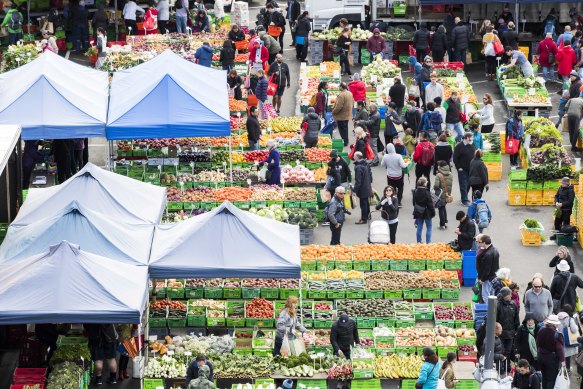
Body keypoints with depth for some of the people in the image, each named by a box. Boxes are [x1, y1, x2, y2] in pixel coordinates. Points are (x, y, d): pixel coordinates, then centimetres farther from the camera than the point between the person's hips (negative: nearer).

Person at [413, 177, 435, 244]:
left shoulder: (415, 191, -3)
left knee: (419, 227, 15)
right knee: (429, 227, 8)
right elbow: (430, 204, -17)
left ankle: (419, 242, 20)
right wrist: (433, 212, -6)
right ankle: (428, 242, 8)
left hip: (418, 212, 5)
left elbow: (414, 202, 8)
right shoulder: (426, 192, -21)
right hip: (426, 212, -5)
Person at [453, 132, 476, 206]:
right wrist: (458, 167, -14)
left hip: (470, 169, 6)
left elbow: (475, 155, 17)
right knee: (463, 185, -4)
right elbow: (455, 158, -12)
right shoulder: (459, 146, -13)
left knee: (468, 184, 12)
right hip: (462, 169, -6)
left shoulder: (472, 145, 5)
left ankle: (464, 198, 24)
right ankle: (465, 200, 1)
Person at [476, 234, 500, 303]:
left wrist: (482, 279, -14)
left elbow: (487, 269, -23)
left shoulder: (488, 254, -28)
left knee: (485, 296, 0)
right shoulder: (494, 250, 3)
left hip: (488, 278, -10)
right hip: (494, 276, 10)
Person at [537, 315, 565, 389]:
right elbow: (559, 349, -18)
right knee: (551, 379, 3)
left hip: (541, 357, 6)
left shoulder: (541, 331, -6)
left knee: (544, 377, 20)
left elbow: (538, 344, 8)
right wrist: (562, 360, -9)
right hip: (552, 358, -6)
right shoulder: (557, 335, -23)